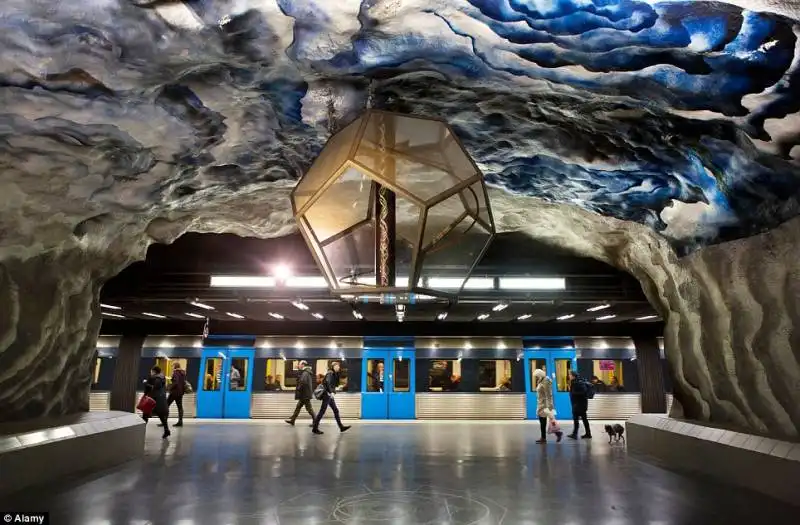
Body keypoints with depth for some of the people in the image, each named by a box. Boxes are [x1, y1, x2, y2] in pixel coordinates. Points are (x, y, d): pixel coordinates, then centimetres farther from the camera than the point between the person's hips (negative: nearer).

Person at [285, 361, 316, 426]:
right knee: (298, 407, 15)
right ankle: (292, 420, 22)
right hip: (305, 394, 10)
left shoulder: (305, 373, -17)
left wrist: (298, 389, -16)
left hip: (305, 394, -10)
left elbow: (303, 382, -29)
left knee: (309, 408, -4)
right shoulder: (308, 373, 14)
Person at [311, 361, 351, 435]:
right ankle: (315, 428, 4)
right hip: (327, 395, -10)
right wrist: (331, 392, -28)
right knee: (322, 411, -4)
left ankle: (341, 427, 15)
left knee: (336, 411, 11)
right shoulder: (330, 373, -13)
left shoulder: (334, 374, 15)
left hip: (330, 395, 10)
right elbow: (327, 382, -28)